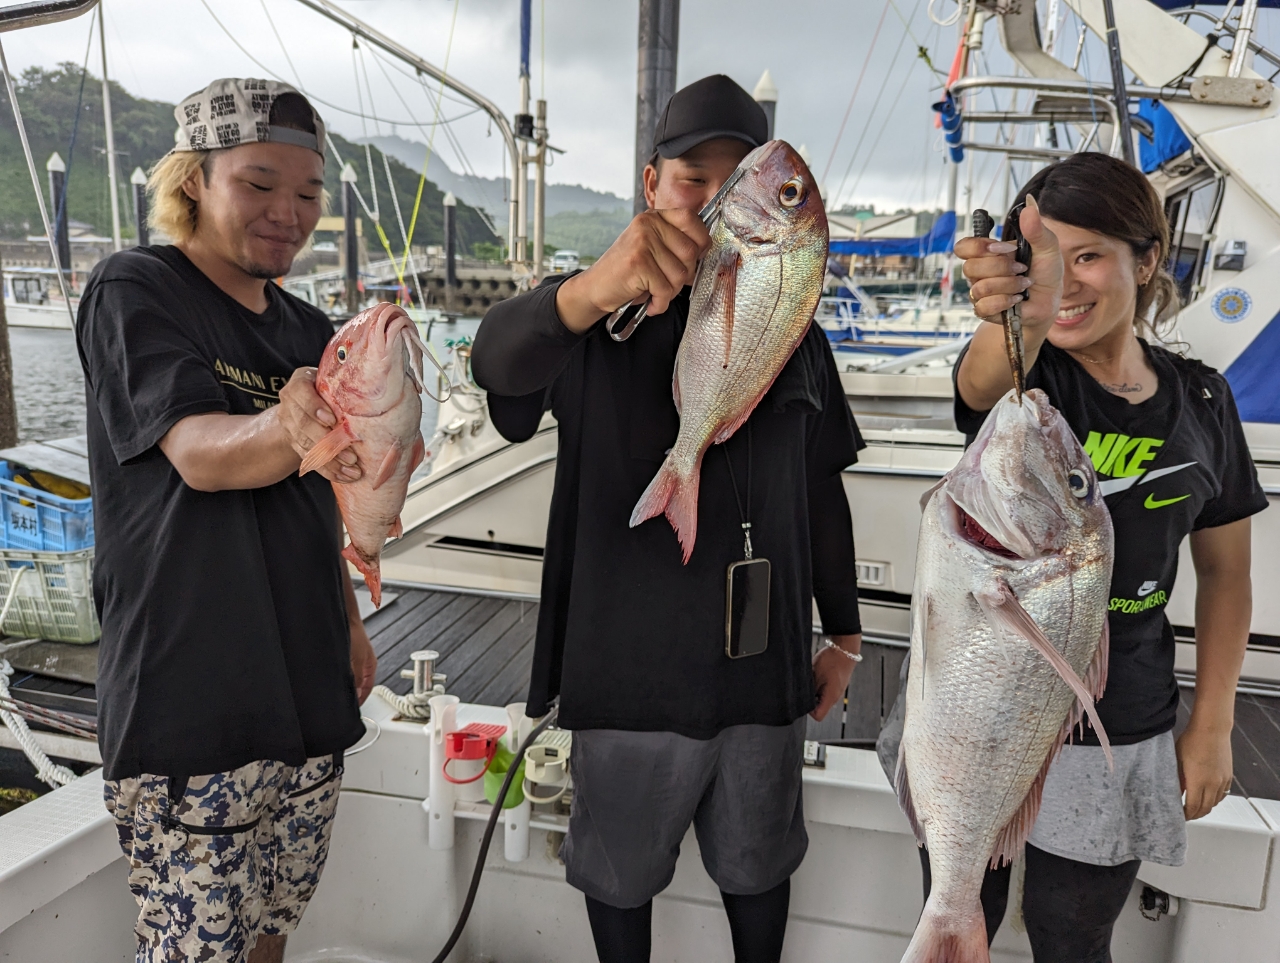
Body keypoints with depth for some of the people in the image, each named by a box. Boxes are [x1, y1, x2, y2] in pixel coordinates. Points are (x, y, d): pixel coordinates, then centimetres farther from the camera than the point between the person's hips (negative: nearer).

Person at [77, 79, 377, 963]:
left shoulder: (308, 332, 10)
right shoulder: (134, 293, -7)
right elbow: (197, 453, -23)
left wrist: (349, 624, 13)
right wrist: (288, 431, -44)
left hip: (307, 692, 6)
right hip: (188, 704, -6)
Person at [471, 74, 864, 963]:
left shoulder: (793, 335, 5)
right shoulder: (596, 321, -7)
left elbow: (821, 492, 11)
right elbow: (498, 357, -31)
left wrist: (845, 633, 11)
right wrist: (592, 290, -52)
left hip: (765, 668, 3)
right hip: (631, 667, -2)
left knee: (757, 864, 21)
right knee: (621, 873, 17)